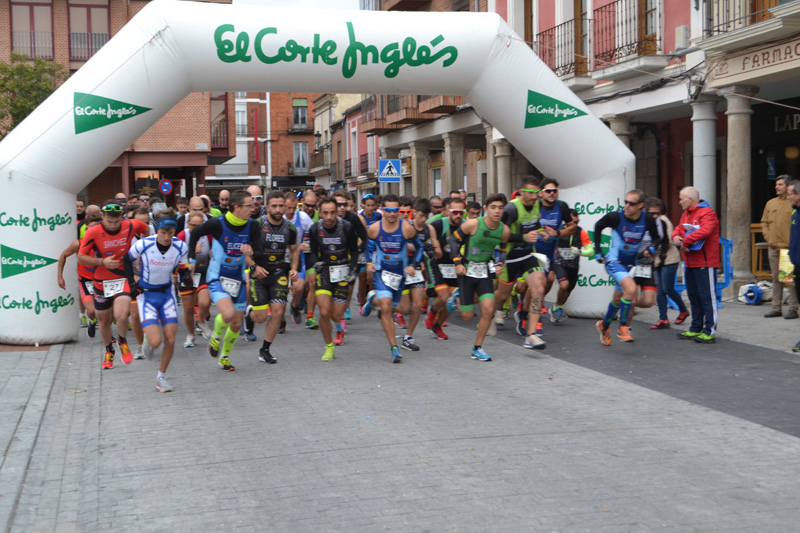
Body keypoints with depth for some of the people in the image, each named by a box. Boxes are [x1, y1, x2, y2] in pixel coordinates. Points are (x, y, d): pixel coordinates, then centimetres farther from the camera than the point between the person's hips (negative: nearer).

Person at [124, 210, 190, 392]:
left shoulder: (181, 247, -14)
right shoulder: (143, 245, -20)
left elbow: (183, 273, -5)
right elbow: (127, 260, 0)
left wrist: (187, 276, -28)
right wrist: (132, 283, -3)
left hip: (167, 293, 3)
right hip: (146, 295, -3)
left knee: (170, 340, -3)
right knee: (156, 341, -17)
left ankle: (161, 376, 18)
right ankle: (148, 342, 22)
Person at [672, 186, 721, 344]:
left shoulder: (707, 213, -13)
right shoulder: (686, 214, 17)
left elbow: (705, 231, -27)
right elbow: (680, 228, 19)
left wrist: (685, 241, -22)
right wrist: (676, 236, -6)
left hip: (704, 263, -10)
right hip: (690, 263, 10)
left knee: (707, 297, -7)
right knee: (694, 297, 16)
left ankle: (710, 332, -5)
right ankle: (695, 329, 25)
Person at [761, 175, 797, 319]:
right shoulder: (770, 203, 13)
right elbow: (764, 222, 20)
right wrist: (767, 236, 7)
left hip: (788, 248, -6)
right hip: (773, 248, 6)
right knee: (776, 278, 10)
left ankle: (793, 308, -1)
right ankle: (776, 308, 16)